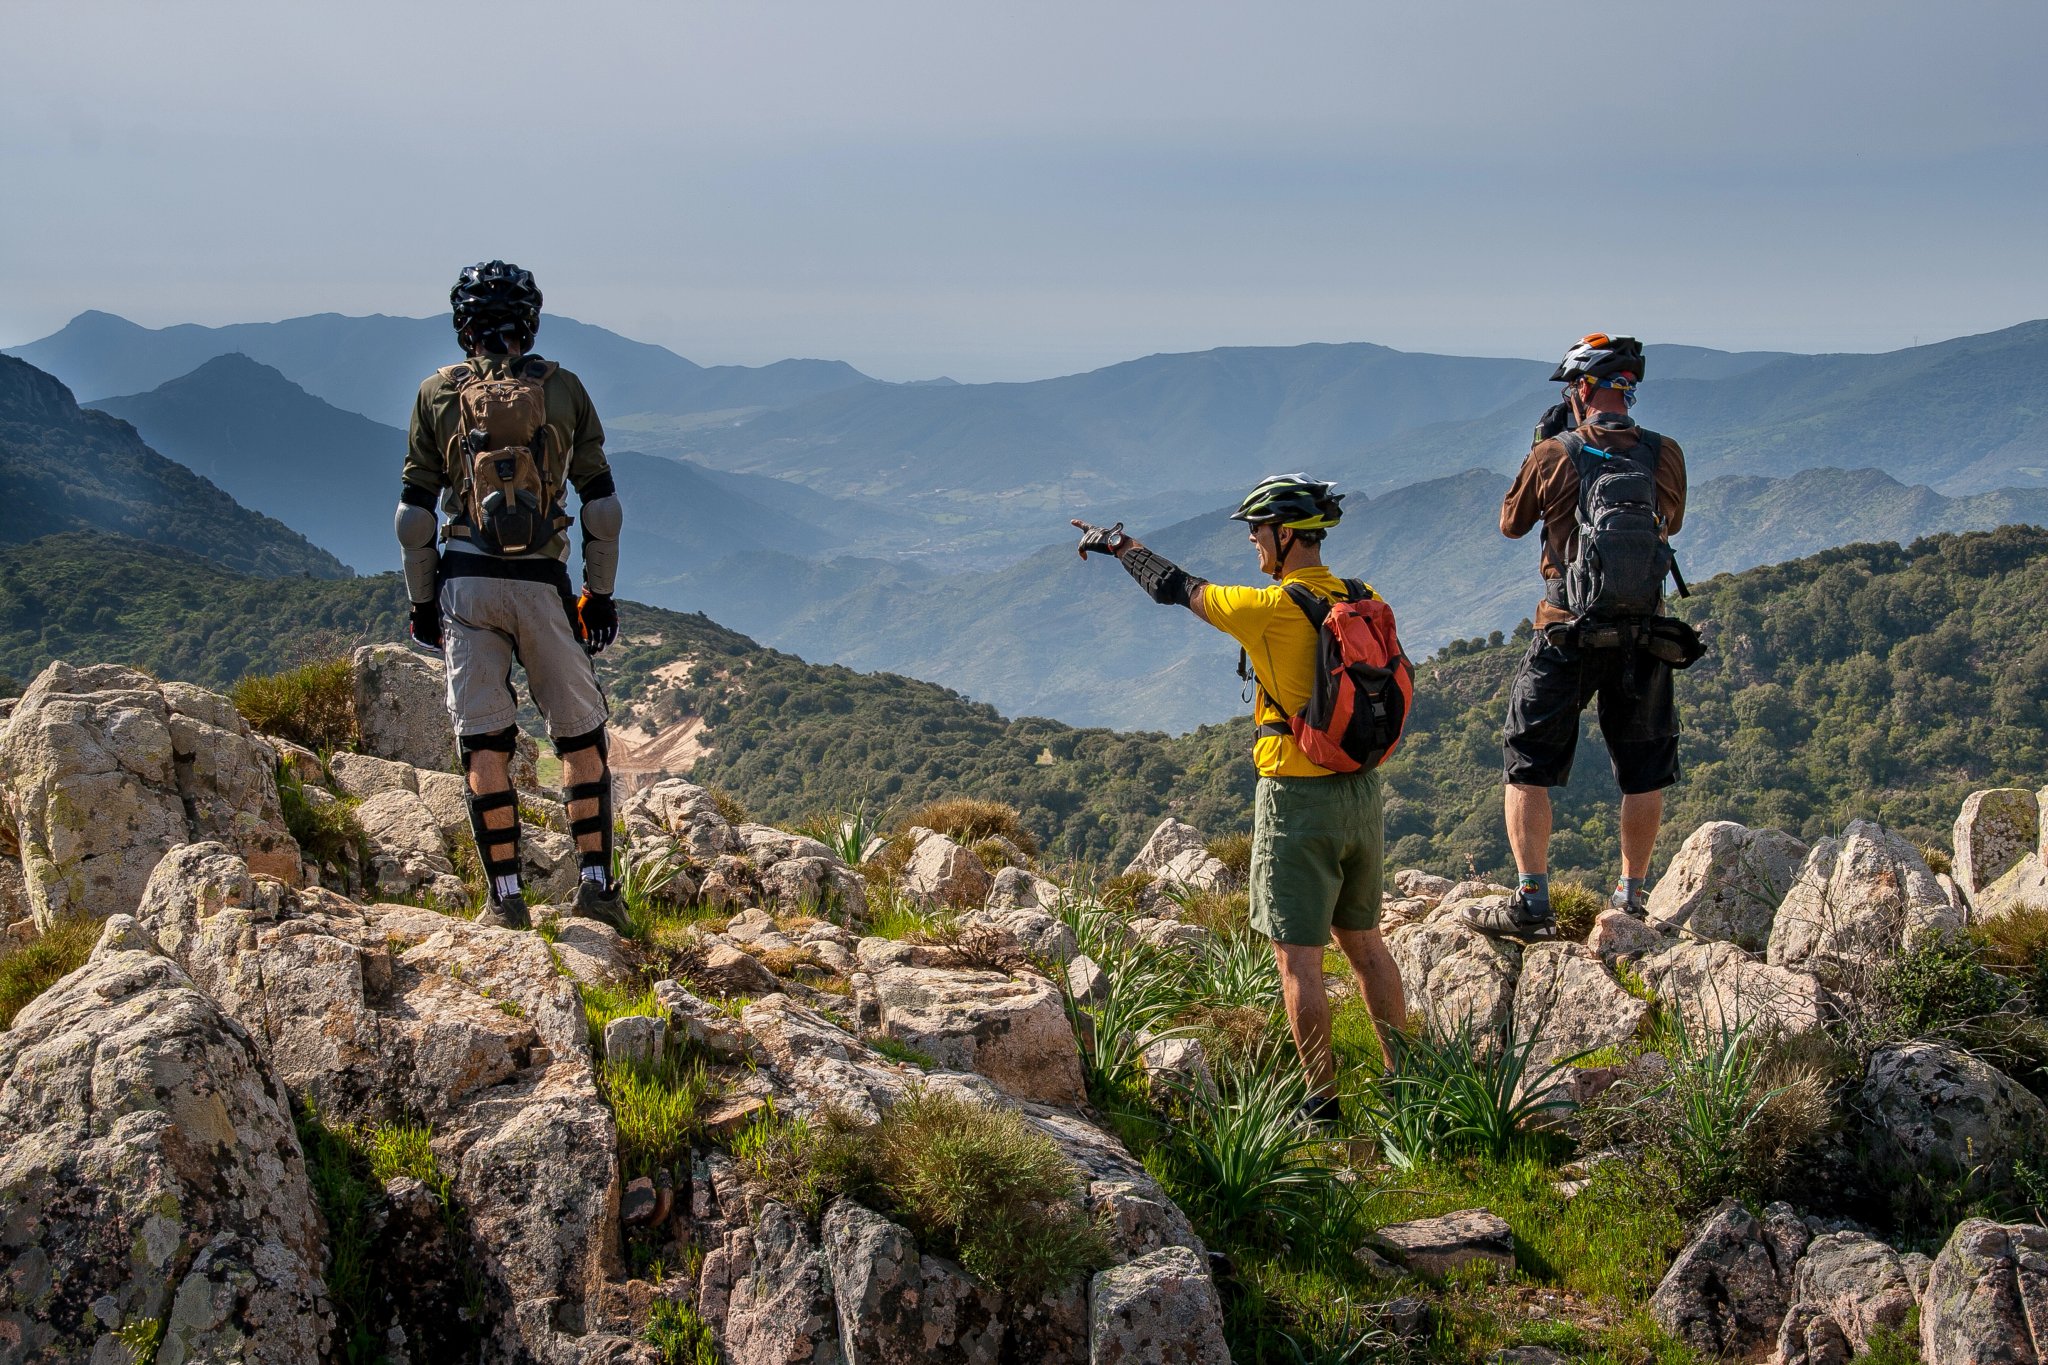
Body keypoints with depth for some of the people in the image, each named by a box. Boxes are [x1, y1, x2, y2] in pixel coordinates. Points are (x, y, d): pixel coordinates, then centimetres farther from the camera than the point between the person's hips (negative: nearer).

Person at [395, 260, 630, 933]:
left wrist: (421, 601, 13)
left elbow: (416, 514, 4)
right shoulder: (564, 389, 5)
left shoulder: (437, 393, 6)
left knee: (484, 743, 4)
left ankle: (505, 897, 4)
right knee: (582, 735, 10)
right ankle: (596, 882, 6)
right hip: (543, 583, 0)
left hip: (466, 582, 0)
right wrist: (600, 593, 12)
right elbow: (601, 506, 4)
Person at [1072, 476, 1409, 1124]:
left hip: (1297, 798, -7)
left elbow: (1177, 587, -5)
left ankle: (1322, 1101, 5)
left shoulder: (1274, 608, -16)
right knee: (1364, 941, 18)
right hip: (1362, 790, 7)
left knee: (1298, 956, 1)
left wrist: (1120, 543, 10)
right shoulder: (1366, 602, 2)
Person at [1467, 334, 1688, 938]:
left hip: (1567, 633, -2)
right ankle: (1631, 895, 21)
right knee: (1645, 772, 15)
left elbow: (1512, 523, 8)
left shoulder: (1553, 455, -9)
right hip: (1644, 637, 3)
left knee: (1527, 767, 6)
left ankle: (1531, 900, 0)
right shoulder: (1665, 454, -2)